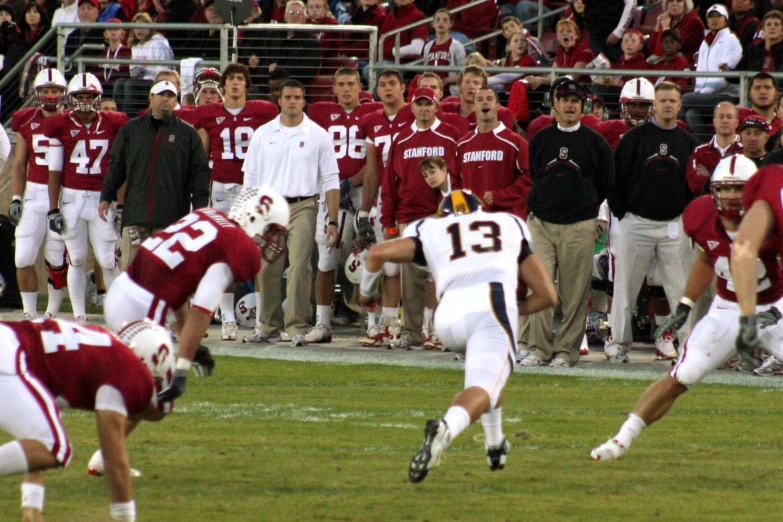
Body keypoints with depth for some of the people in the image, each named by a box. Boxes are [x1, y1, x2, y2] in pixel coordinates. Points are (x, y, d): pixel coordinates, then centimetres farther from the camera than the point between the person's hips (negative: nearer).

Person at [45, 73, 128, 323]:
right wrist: (53, 209, 0)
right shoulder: (60, 126, 1)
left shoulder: (113, 124, 3)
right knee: (76, 259, 4)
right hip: (71, 198, 0)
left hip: (102, 199, 0)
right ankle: (79, 317, 9)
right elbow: (54, 171, 3)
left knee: (109, 260, -4)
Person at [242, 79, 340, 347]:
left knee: (299, 267, -12)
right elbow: (250, 177, 13)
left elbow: (331, 181, 5)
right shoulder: (263, 134, 11)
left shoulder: (318, 136, 5)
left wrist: (332, 221, -2)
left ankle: (297, 326, -11)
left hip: (302, 207, -2)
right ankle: (268, 326, 12)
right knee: (267, 269, 2)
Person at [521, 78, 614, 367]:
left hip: (579, 227, -1)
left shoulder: (595, 142, 3)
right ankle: (539, 349, -3)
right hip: (541, 223, 2)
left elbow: (606, 185, 10)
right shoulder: (540, 139, 9)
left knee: (574, 292, 0)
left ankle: (566, 350, 7)